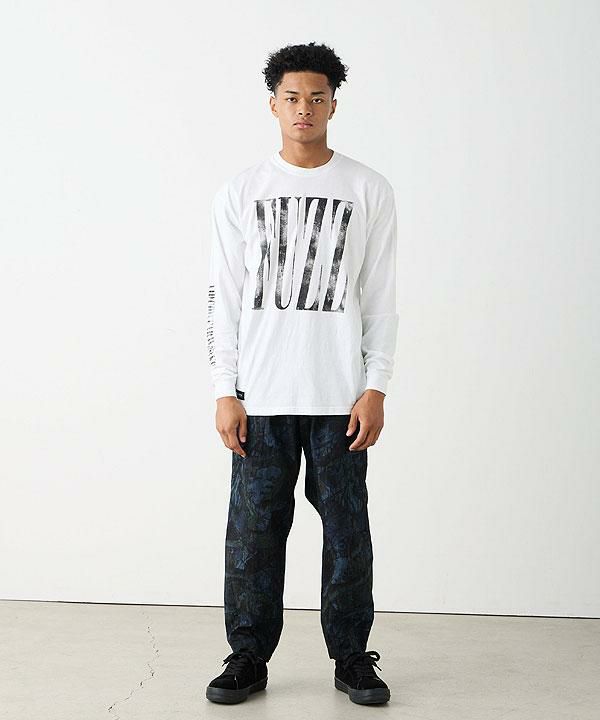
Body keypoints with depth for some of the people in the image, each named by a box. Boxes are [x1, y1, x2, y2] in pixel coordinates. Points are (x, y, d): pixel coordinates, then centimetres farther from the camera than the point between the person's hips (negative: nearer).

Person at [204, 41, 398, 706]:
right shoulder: (241, 193, 6)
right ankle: (249, 657, 17)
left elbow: (380, 299, 5)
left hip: (339, 396, 0)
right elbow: (224, 297, 5)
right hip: (261, 397, 1)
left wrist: (375, 388, -3)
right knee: (253, 532, 4)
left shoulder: (368, 190, 5)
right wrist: (225, 391, -2)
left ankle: (352, 657, 19)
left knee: (347, 533, 5)